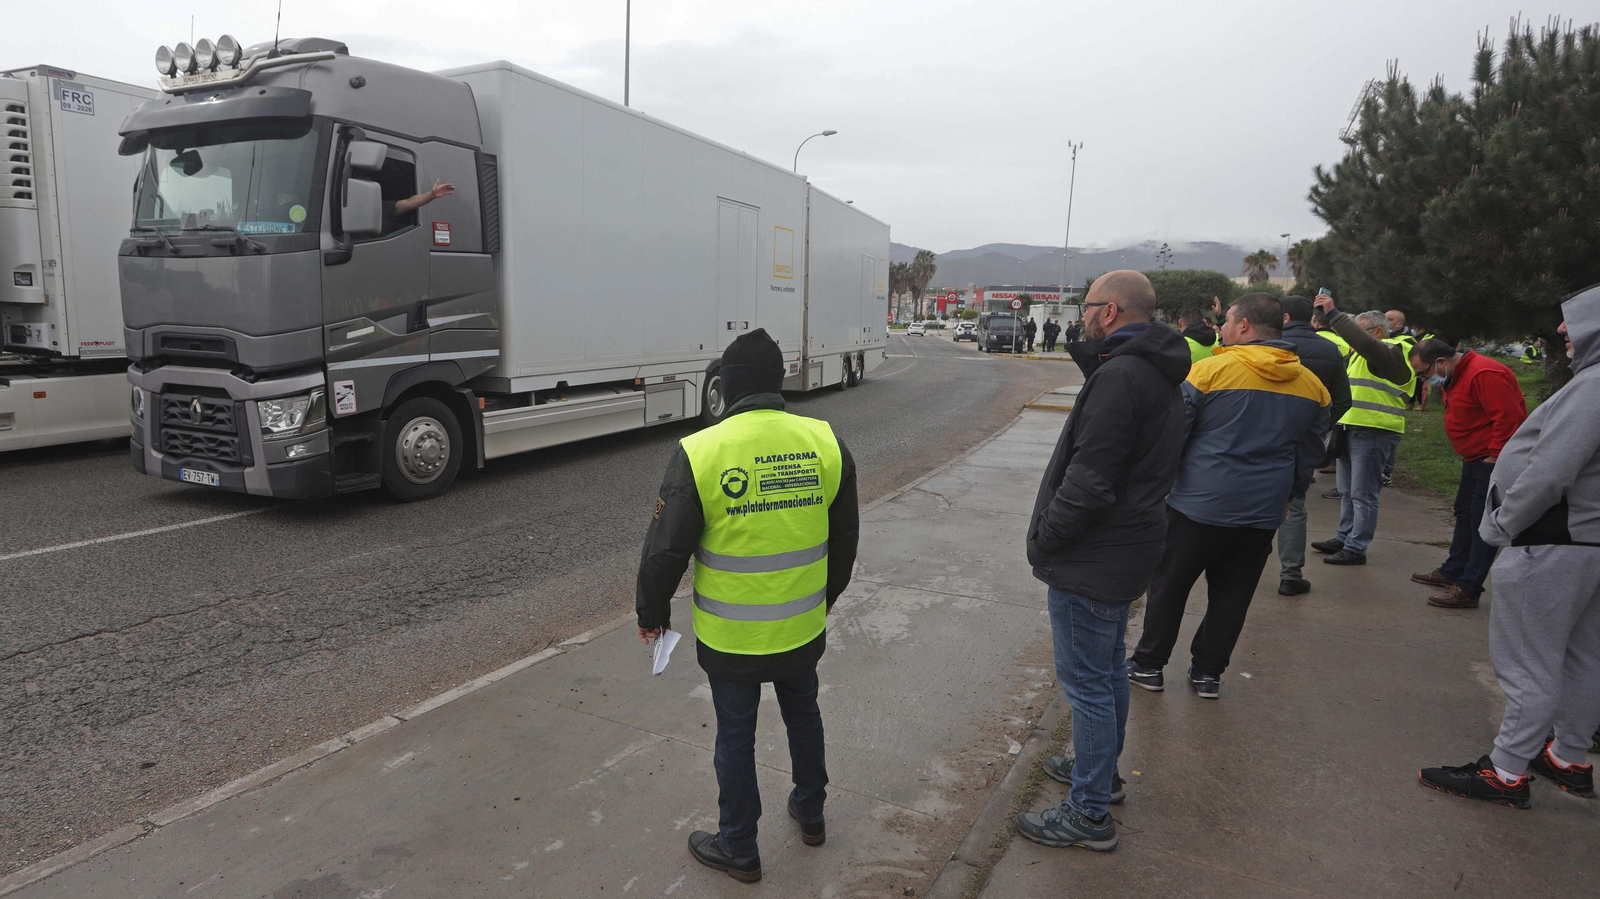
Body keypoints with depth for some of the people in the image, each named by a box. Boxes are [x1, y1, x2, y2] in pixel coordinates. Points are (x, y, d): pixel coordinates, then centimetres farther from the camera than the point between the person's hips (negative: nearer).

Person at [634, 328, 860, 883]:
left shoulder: (700, 453, -20)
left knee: (736, 736, 15)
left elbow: (665, 550, -14)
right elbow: (845, 536, 4)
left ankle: (739, 850, 33)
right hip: (804, 628, 4)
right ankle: (810, 815, 46)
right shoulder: (825, 443, -7)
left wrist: (652, 614, 4)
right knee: (803, 714, 26)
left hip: (731, 639, -3)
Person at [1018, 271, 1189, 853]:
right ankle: (1101, 768, 43)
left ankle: (1089, 814, 14)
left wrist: (1042, 542, -14)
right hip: (1124, 549, 11)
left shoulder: (1120, 377, -23)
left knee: (1087, 683, 1)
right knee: (1108, 669, 24)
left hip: (1091, 562, -11)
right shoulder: (1155, 374, 11)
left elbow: (1090, 481, -28)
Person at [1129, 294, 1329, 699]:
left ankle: (1149, 664, 18)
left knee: (1169, 584, 9)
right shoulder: (1311, 385, 5)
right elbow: (1310, 453, 14)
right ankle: (1209, 672, 23)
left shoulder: (1210, 370, -12)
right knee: (1232, 593, 15)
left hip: (1200, 503, -4)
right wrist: (1288, 496, 26)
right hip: (1264, 511, 5)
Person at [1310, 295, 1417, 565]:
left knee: (1362, 494, -5)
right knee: (1347, 491, 16)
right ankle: (1344, 539, 26)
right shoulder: (1360, 354, 20)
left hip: (1373, 433, -10)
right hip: (1351, 429, 10)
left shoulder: (1391, 352, -11)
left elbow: (1363, 342, -30)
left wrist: (1333, 314, -31)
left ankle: (1356, 549, 0)